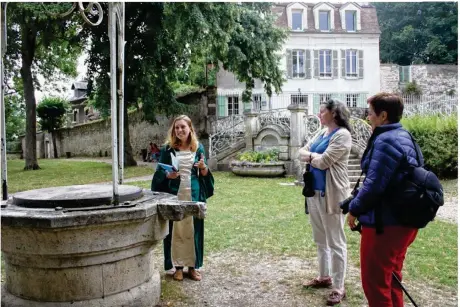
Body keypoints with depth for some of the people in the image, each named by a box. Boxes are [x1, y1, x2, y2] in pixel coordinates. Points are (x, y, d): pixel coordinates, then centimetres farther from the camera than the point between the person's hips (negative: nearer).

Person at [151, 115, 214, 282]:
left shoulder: (198, 148, 5)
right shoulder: (168, 149, 1)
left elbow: (204, 174, 7)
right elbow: (159, 172, 4)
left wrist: (203, 167, -15)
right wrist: (168, 175, -17)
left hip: (193, 195, 1)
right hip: (174, 195, -1)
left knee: (193, 230, 6)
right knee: (176, 230, 3)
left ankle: (193, 266, 19)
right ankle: (178, 266, 16)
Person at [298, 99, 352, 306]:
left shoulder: (342, 135, -13)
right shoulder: (322, 133, 14)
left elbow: (323, 162, -20)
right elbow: (301, 152, 9)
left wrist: (310, 156, -1)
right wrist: (314, 156, -11)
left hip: (331, 194, -9)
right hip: (314, 192, 9)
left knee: (335, 242, 1)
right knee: (320, 240, 19)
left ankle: (339, 287, 11)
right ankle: (324, 277, 33)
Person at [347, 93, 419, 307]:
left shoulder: (386, 140, -19)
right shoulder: (404, 137, 12)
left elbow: (374, 184, -25)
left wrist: (354, 209, -9)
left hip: (383, 222, -10)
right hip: (402, 219, 10)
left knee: (375, 282, 3)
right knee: (391, 279, 23)